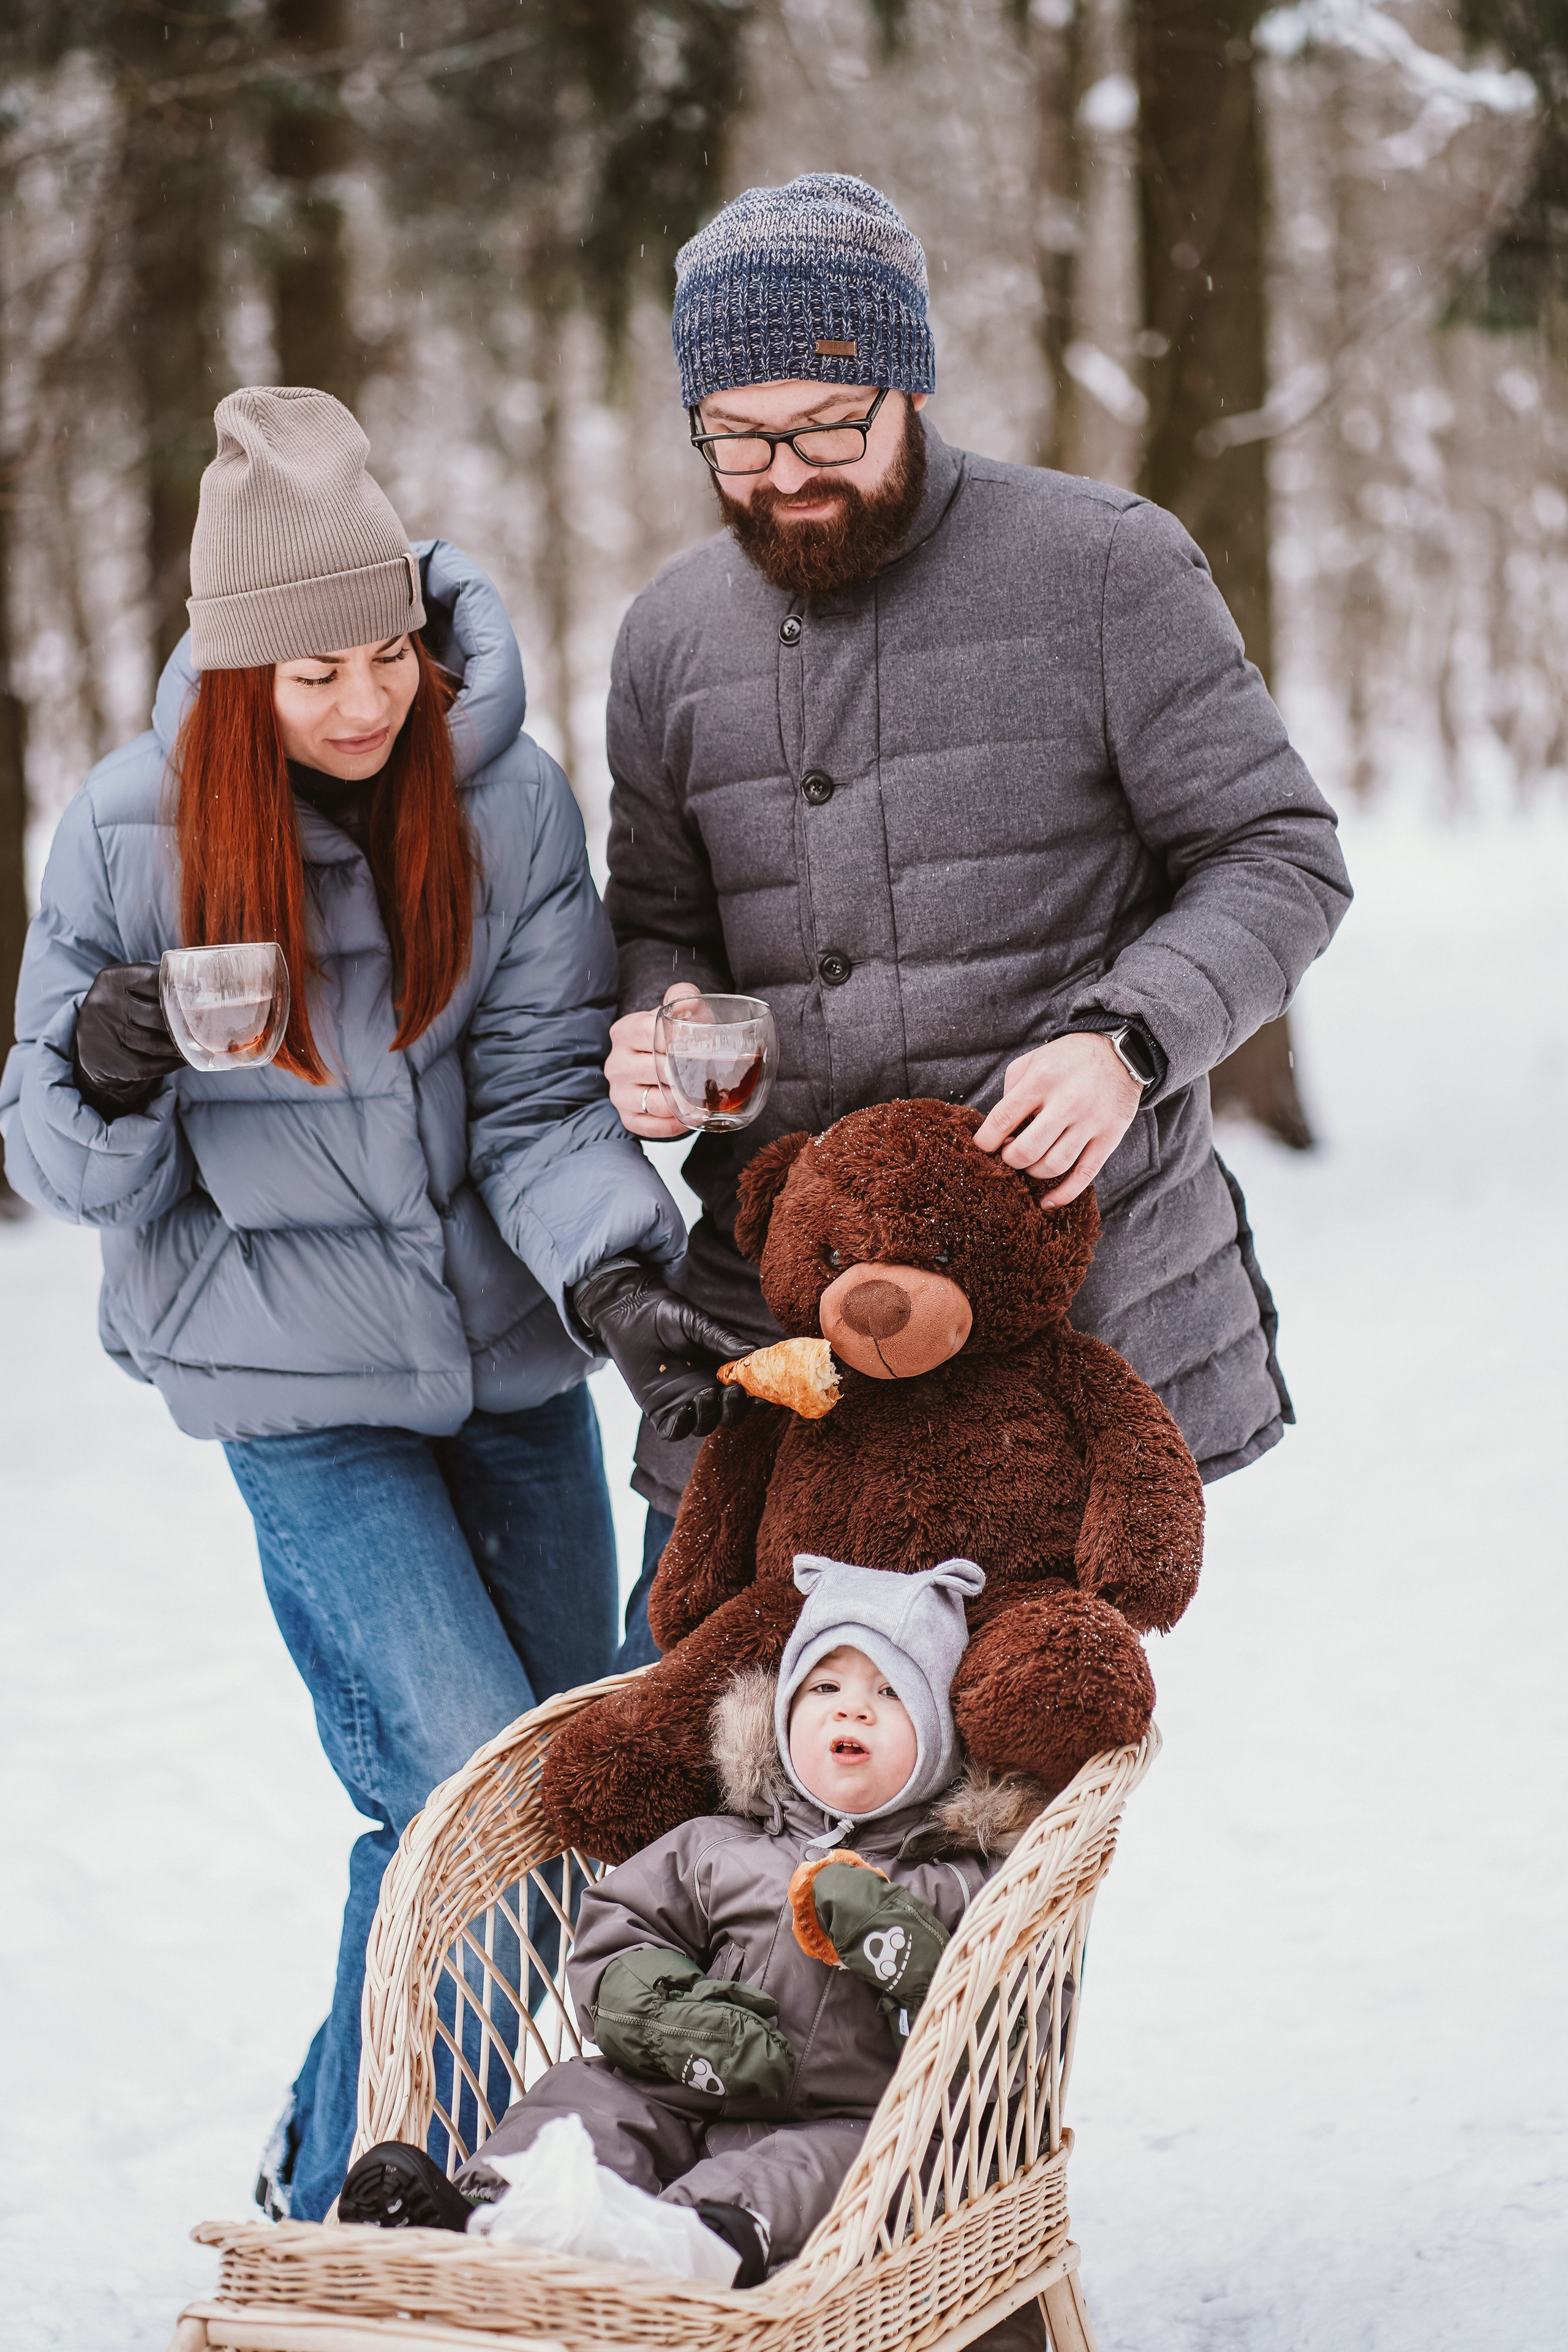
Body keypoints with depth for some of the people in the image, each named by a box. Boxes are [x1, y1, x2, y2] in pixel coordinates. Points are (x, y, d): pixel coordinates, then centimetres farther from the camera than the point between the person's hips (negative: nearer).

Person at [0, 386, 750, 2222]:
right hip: (297, 1377, -4)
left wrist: (622, 1284, -28)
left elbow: (543, 1095, -11)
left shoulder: (504, 798, -10)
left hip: (507, 1344, 4)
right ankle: (349, 2212, 7)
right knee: (468, 1796, -13)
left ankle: (343, 2131, 36)